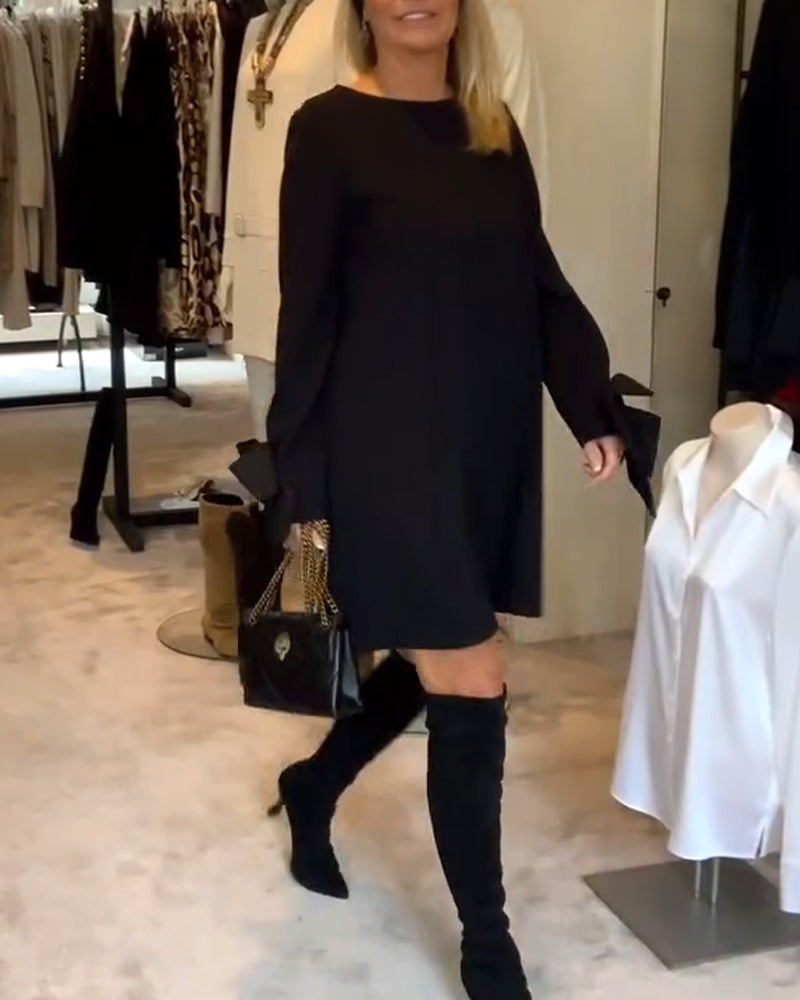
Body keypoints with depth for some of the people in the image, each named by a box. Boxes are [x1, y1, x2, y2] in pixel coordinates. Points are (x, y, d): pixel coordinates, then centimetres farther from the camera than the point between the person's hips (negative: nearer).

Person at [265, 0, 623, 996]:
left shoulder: (494, 130, 10)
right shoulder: (330, 128, -6)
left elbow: (539, 281, 12)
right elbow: (310, 310, -7)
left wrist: (591, 409, 3)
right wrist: (306, 478, -7)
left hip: (491, 440, 6)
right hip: (392, 448, -6)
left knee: (436, 664, 18)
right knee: (472, 690, -3)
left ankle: (312, 786, 47)